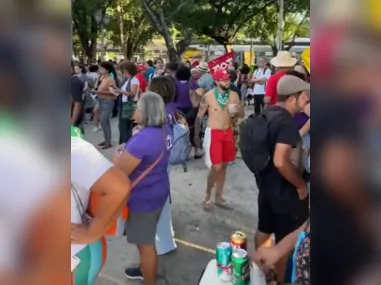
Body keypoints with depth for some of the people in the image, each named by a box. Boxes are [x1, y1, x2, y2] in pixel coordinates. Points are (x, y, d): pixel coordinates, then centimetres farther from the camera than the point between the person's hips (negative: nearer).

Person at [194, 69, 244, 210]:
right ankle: (208, 196, 13)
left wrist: (237, 110, -19)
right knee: (216, 167, -9)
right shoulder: (208, 96, -11)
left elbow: (242, 115, 4)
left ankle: (218, 197, 25)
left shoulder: (234, 95, -1)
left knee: (224, 166, 11)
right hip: (213, 133, -5)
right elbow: (199, 116, -4)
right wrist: (196, 135, -2)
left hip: (228, 132, 5)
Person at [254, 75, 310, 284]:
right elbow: (280, 162, -34)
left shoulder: (267, 114, 2)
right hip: (284, 190, -9)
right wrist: (301, 185, -20)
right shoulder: (287, 121, -26)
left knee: (264, 228, 24)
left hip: (266, 184, 9)